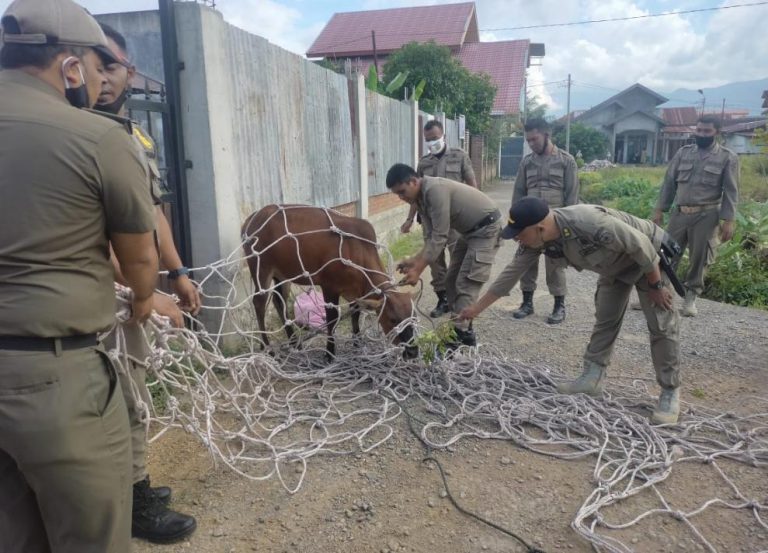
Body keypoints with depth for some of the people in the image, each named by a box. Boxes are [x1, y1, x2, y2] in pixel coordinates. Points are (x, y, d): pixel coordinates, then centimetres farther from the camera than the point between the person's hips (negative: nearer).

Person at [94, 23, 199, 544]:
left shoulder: (141, 137, 9)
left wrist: (178, 272, 15)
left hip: (132, 290, 8)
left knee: (129, 392, 19)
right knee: (129, 400, 3)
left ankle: (130, 486, 37)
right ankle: (135, 503, 23)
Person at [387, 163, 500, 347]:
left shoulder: (435, 189, -29)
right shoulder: (419, 198, 0)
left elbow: (440, 237, -29)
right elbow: (432, 236, 2)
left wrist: (418, 270, -28)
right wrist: (415, 260, -12)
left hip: (486, 228, -10)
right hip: (469, 230, 10)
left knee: (466, 284, -13)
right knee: (452, 281, 10)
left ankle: (461, 336, -8)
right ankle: (463, 330, 19)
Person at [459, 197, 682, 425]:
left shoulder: (589, 223, -43)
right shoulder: (536, 239, -20)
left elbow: (640, 244, -31)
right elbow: (512, 272, -9)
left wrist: (656, 285, -19)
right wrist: (476, 308, -7)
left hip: (648, 256, -7)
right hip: (615, 264, 7)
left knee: (661, 325, -7)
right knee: (605, 319, 10)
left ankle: (670, 393, 3)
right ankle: (592, 377, 20)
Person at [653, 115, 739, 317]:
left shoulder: (728, 157, 1)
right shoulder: (683, 152, 8)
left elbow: (731, 191, -2)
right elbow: (669, 182, 9)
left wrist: (728, 220, -9)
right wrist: (659, 210, 5)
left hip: (706, 215, -2)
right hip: (680, 213, 2)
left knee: (699, 257, 3)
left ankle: (690, 297, 15)